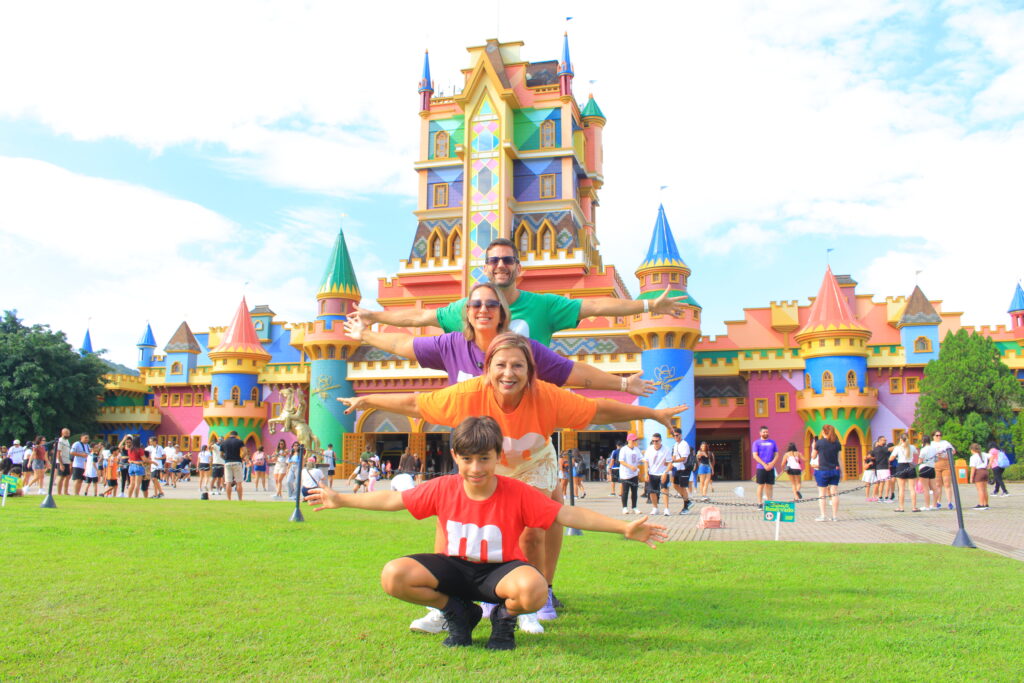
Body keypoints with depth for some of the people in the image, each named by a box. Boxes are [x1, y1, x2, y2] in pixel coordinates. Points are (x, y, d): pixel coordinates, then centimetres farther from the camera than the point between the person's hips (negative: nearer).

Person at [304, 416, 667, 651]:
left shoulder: (518, 493, -18)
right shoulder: (442, 488, -10)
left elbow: (569, 514, -19)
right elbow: (392, 500, 2)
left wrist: (625, 528, -27)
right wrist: (340, 499, 4)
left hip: (500, 569, -3)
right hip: (456, 567, 3)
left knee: (533, 588, -39)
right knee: (393, 575, -22)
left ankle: (504, 616, 2)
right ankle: (459, 613, 6)